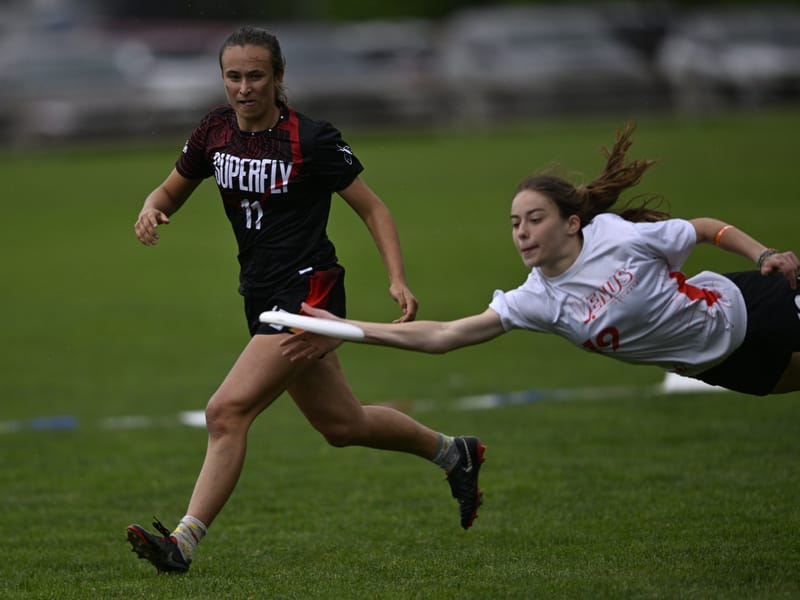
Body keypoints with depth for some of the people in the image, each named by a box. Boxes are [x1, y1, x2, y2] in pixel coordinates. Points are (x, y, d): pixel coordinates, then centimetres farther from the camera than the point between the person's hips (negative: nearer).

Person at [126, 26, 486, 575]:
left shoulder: (312, 139, -14)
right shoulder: (216, 130, 2)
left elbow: (372, 208, -6)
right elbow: (172, 190, 15)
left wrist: (398, 280, -18)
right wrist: (152, 210, -9)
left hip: (308, 292, -8)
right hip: (263, 296, 8)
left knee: (228, 411, -20)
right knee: (340, 422, 20)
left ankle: (184, 543, -20)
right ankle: (453, 452, 43)